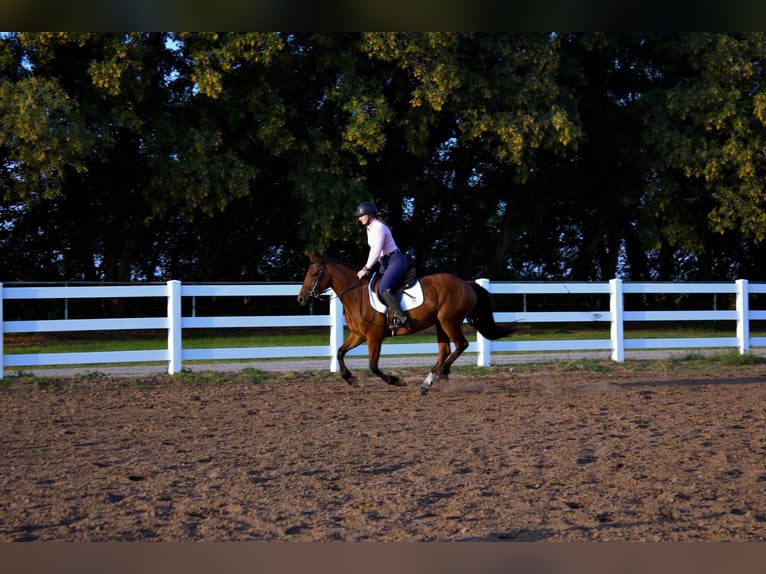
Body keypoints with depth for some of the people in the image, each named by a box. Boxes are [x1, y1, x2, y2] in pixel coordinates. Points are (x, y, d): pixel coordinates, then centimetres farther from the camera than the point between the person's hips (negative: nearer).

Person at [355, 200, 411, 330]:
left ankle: (402, 319, -29)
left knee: (383, 289, -27)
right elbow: (373, 250, 21)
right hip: (385, 263, 11)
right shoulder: (369, 229, 13)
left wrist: (366, 269, -21)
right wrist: (367, 268, 12)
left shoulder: (379, 227, -17)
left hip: (396, 260, -11)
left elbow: (377, 251, -22)